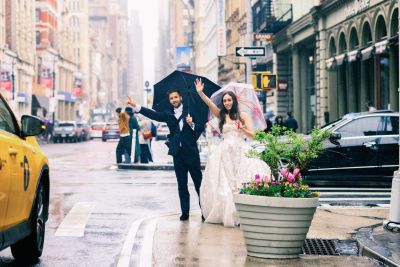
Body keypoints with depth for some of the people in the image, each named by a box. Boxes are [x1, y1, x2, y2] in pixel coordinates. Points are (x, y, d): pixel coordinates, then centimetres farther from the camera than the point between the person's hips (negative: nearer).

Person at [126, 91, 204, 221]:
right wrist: (135, 106, -11)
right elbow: (153, 114, -2)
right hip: (177, 153, 3)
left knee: (198, 181, 1)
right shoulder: (168, 114, 10)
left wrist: (192, 124, -20)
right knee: (182, 184, 6)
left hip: (191, 152, -3)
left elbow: (201, 127, 0)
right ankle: (185, 212, 9)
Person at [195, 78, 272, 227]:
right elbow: (209, 103, -4)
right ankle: (222, 214, 6)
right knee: (223, 184, 0)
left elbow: (252, 135, 5)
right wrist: (200, 92, -18)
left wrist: (241, 128, -12)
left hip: (240, 151, -2)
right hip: (225, 152, 2)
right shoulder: (221, 115, 10)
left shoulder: (242, 116, 7)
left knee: (241, 182, -10)